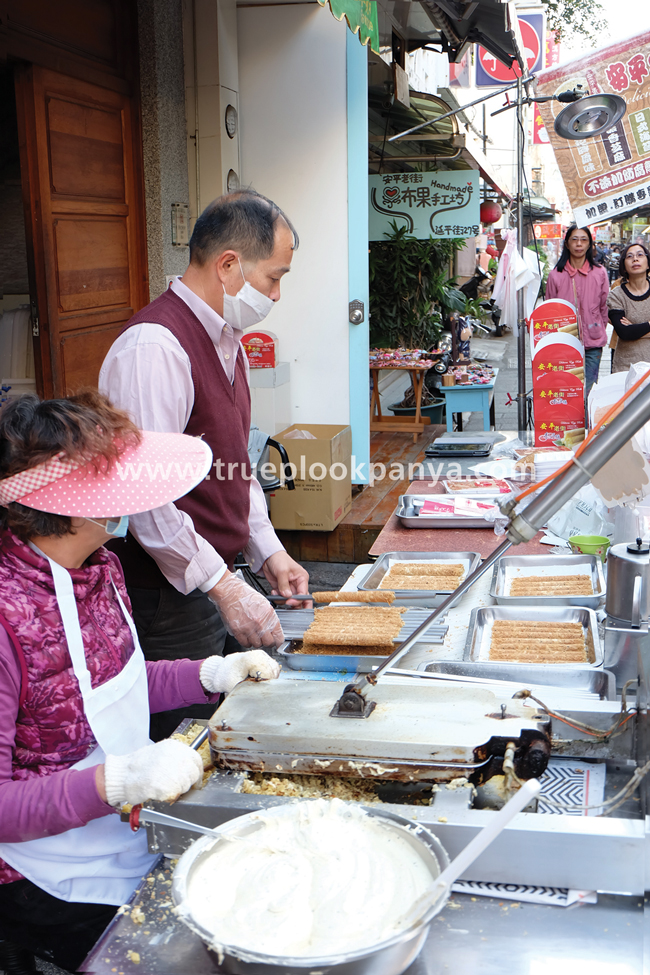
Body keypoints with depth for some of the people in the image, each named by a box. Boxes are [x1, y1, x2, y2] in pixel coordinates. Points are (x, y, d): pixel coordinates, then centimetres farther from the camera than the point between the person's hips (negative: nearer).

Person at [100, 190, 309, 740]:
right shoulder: (155, 347, -20)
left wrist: (267, 550, 12)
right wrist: (225, 588, -21)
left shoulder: (226, 341, 13)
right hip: (166, 600, -9)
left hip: (212, 585, 9)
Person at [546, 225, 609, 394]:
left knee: (588, 390, 1)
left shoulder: (599, 273, 4)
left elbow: (604, 308, 11)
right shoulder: (556, 275, 1)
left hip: (592, 344, 1)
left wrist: (599, 333, 12)